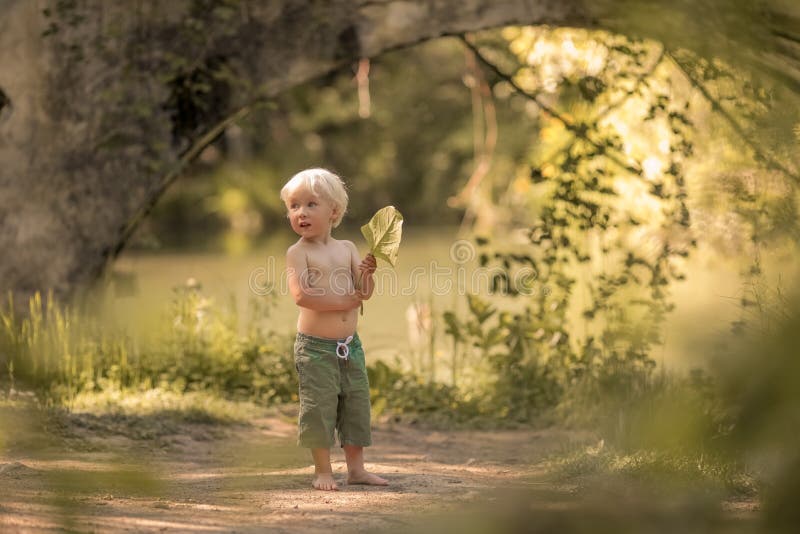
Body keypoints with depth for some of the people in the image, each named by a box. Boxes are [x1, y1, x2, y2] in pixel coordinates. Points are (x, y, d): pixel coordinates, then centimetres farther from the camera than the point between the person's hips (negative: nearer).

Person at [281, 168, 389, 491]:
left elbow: (364, 292, 5)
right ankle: (322, 471, 9)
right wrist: (346, 299, -20)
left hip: (349, 345, 5)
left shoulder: (347, 249, 7)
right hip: (315, 347, -5)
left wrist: (367, 274, -17)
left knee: (357, 404, 9)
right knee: (319, 408, -3)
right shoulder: (298, 253, -9)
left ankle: (356, 468, 19)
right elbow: (301, 295, -22)